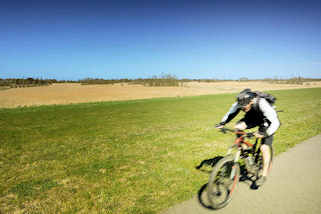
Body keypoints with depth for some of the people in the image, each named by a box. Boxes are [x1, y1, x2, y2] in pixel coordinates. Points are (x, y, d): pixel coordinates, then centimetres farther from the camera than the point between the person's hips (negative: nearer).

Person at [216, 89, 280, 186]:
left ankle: (264, 175, 3)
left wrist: (265, 133, -50)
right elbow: (231, 113, -10)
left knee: (265, 148, -13)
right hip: (253, 117, 5)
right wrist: (222, 123, -23)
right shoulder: (240, 102, -26)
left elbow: (275, 123, -37)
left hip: (266, 121, -4)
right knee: (238, 127, -24)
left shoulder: (262, 104, -39)